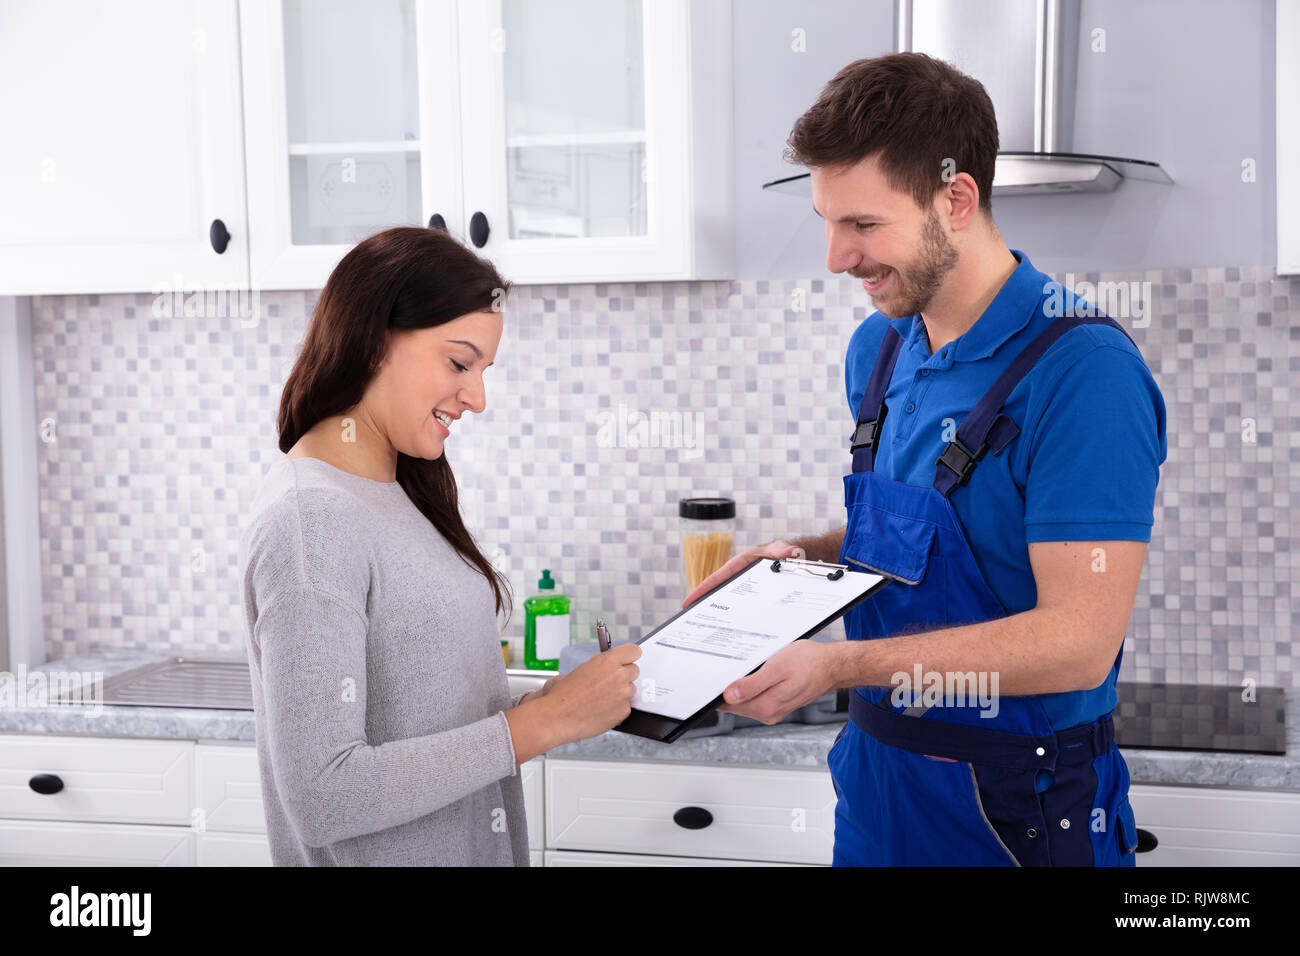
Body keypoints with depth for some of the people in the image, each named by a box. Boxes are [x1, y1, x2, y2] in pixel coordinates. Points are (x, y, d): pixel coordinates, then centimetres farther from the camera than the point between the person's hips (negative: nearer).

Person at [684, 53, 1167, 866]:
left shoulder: (1082, 369, -22)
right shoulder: (878, 348, 3)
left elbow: (1079, 643, -26)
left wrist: (839, 664, -29)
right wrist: (810, 556, -3)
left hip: (1016, 808, -7)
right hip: (876, 776, 7)